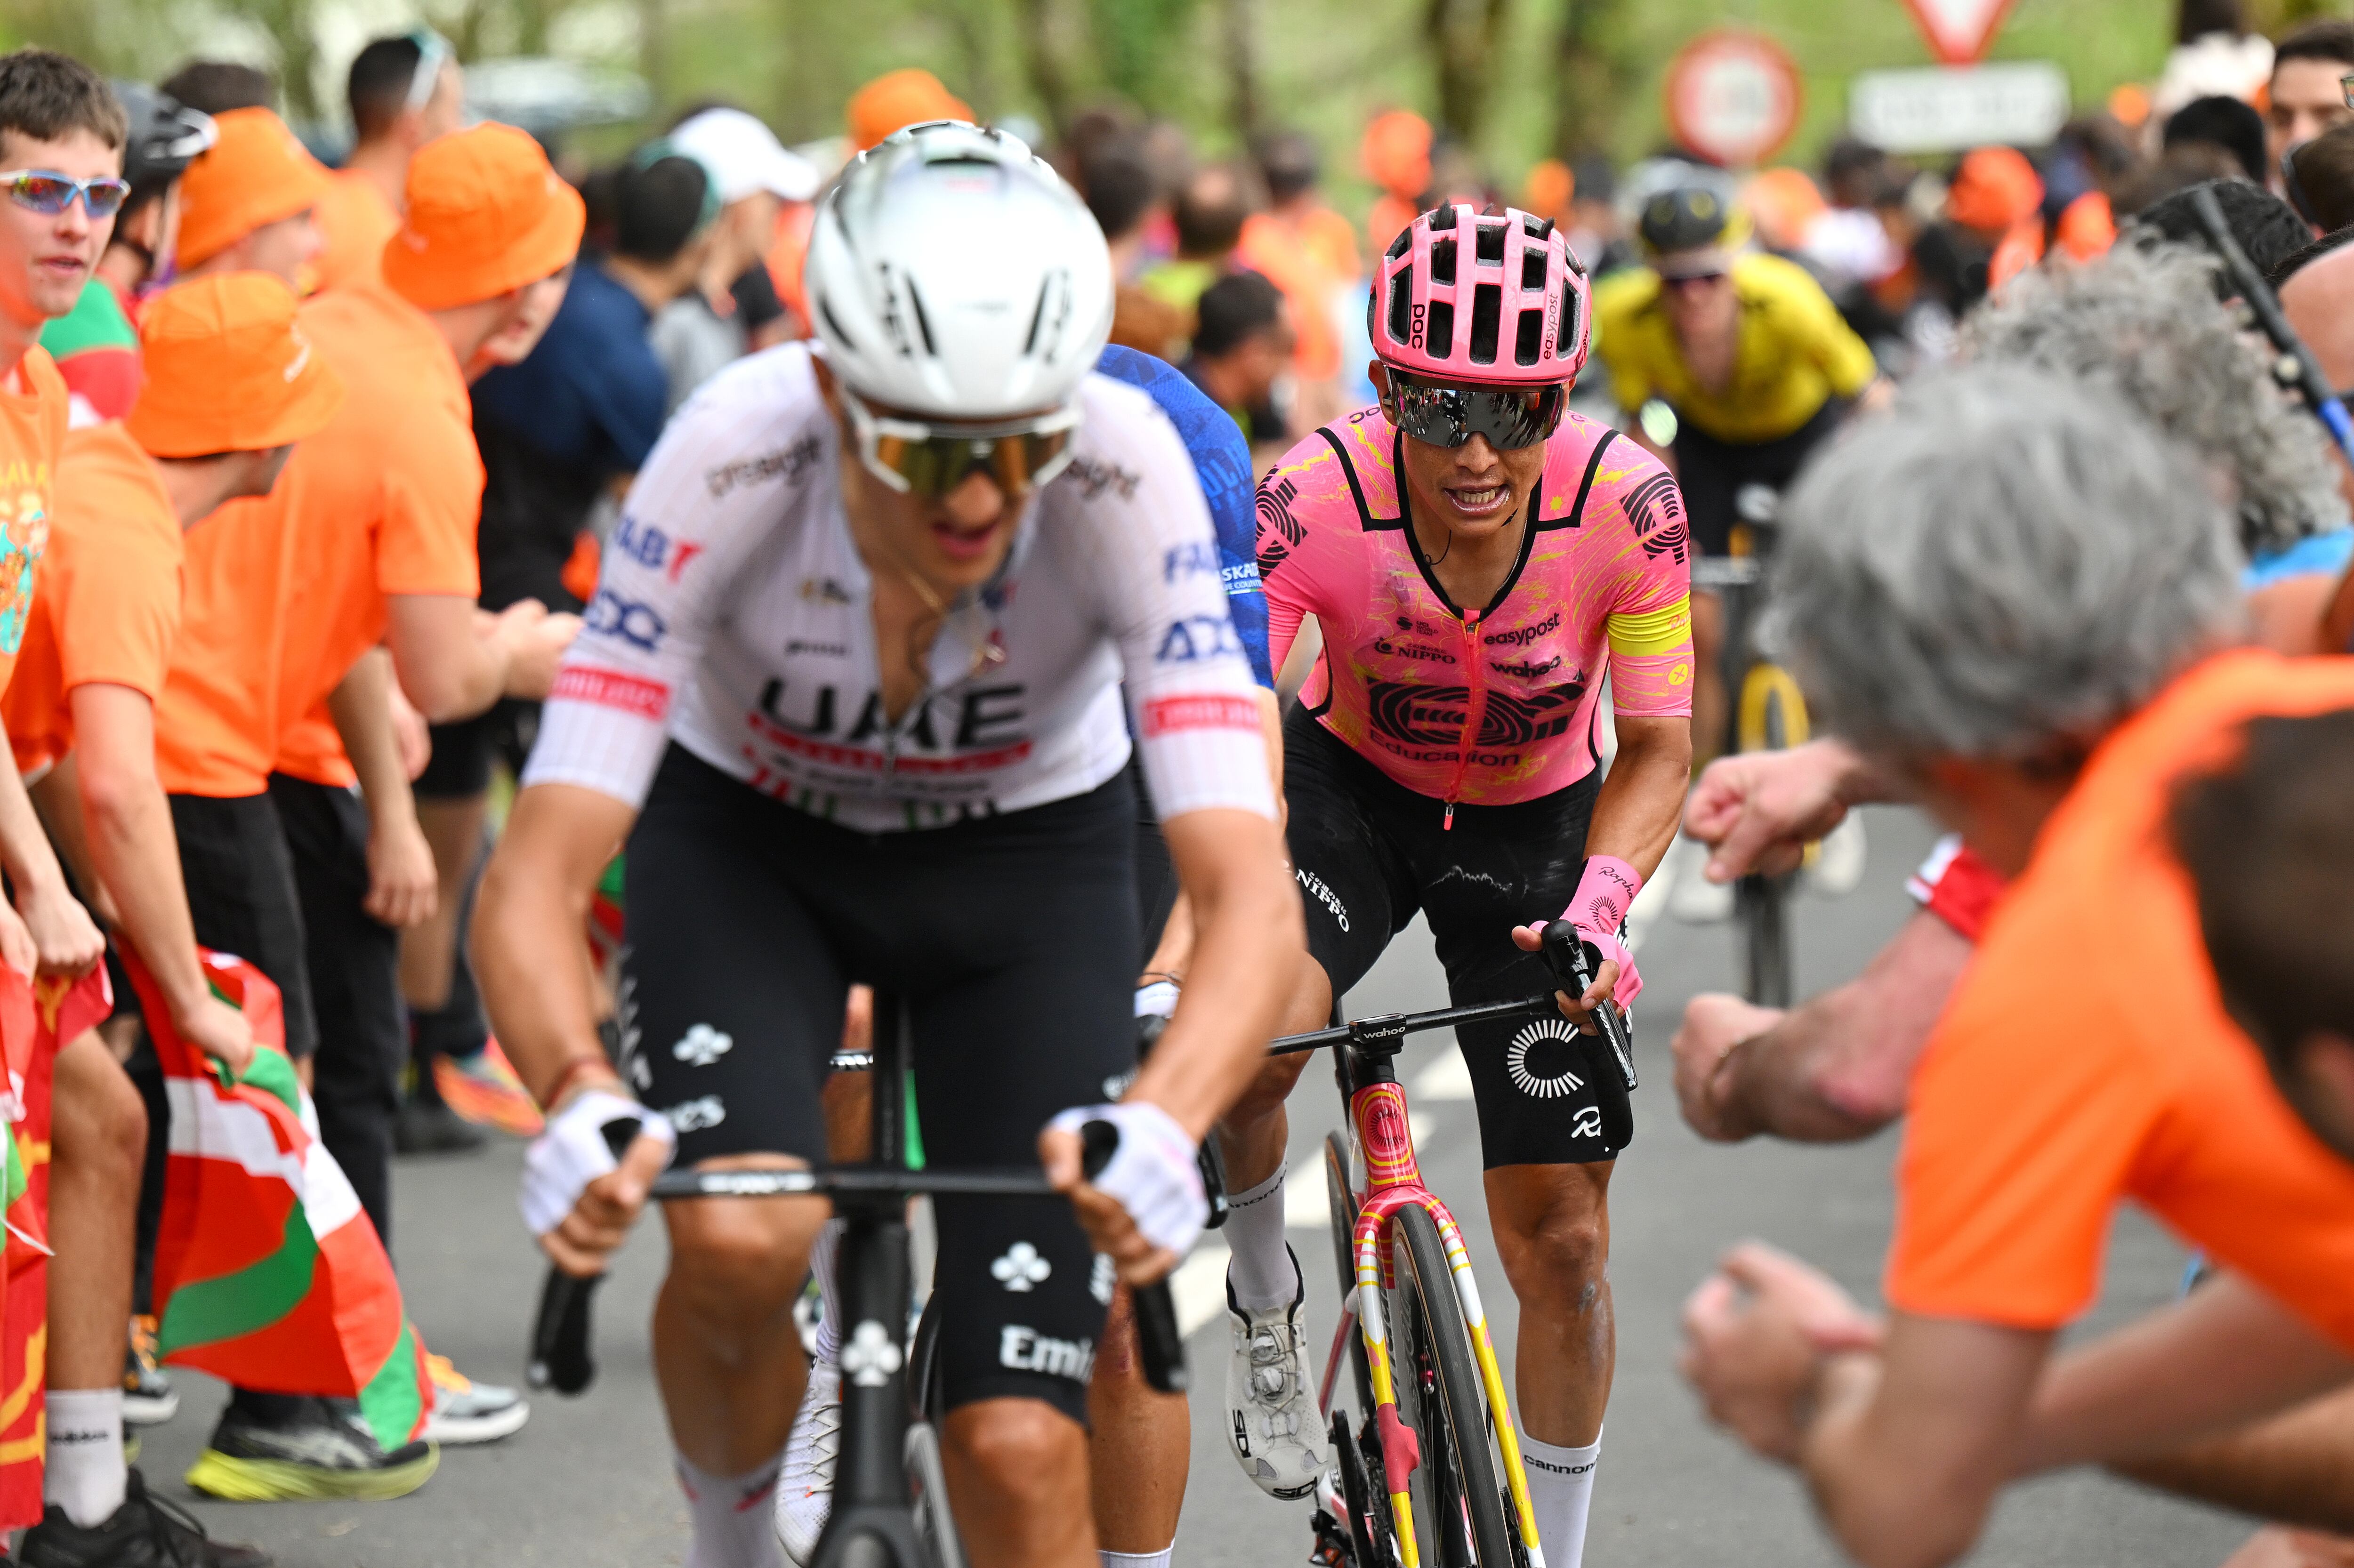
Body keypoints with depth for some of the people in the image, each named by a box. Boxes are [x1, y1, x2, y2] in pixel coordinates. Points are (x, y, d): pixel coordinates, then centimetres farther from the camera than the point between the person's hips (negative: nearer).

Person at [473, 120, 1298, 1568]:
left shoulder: (1122, 474, -33)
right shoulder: (739, 459, -33)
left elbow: (1252, 900, -39)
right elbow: (536, 882, -35)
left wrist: (1161, 1124, -59)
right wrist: (582, 1104, -55)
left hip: (1027, 859, 0)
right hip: (747, 837, 0)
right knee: (740, 1245, -30)